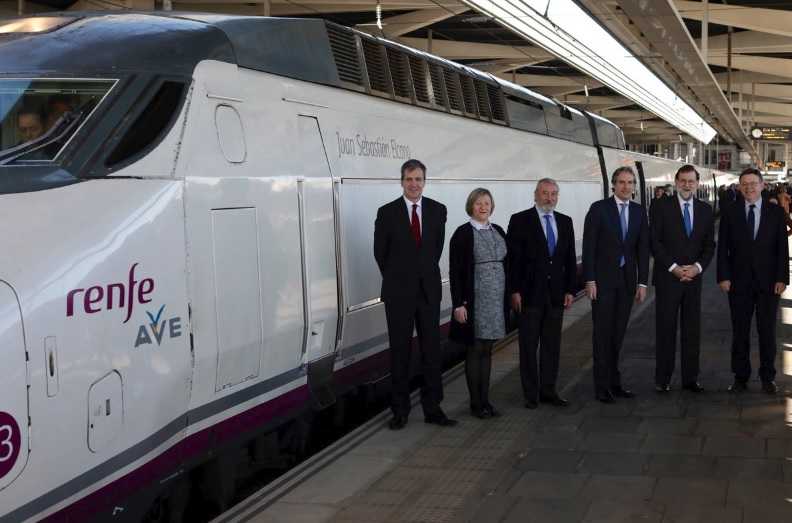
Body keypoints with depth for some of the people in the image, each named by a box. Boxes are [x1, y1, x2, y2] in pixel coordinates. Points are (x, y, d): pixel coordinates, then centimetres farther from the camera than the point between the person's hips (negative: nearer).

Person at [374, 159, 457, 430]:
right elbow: (380, 252, 4)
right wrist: (396, 279, 10)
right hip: (398, 293, -2)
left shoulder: (438, 210, 2)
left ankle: (432, 408, 12)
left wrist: (426, 273, 12)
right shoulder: (387, 212, -5)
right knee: (400, 351, 4)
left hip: (428, 290, 2)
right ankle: (400, 409, 13)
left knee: (432, 350, 4)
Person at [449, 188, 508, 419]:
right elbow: (455, 272, -9)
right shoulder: (463, 233, -6)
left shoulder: (498, 231, 10)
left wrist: (510, 295, 10)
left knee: (487, 350, 10)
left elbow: (505, 264, 15)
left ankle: (485, 400, 16)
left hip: (497, 299, 5)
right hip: (475, 299, -5)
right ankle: (475, 403, 9)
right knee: (475, 350, 1)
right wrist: (458, 304, -15)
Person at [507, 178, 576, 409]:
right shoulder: (520, 221, -3)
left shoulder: (565, 222, 10)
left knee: (552, 345, 9)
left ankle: (548, 390, 18)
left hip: (555, 294, 4)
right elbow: (513, 258, -6)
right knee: (528, 345, 2)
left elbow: (570, 258, 12)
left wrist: (570, 289, 5)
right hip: (530, 293, -4)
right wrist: (514, 290, -11)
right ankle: (530, 394, 9)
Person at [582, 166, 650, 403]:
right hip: (603, 279, -4)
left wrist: (642, 282, 2)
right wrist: (590, 280, -12)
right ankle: (602, 386, 6)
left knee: (618, 334, 9)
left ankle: (614, 382, 18)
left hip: (627, 280, 4)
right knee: (603, 333, 0)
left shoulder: (639, 211, 7)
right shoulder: (599, 208, -6)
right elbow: (589, 246, -7)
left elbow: (643, 248, 7)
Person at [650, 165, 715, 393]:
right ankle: (662, 379, 8)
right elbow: (654, 242, -7)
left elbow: (710, 244, 9)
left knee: (692, 330, 6)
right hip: (667, 278, -3)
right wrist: (674, 268, -13)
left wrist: (698, 267, -7)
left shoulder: (705, 210, 9)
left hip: (694, 278, 3)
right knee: (666, 329, 1)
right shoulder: (661, 208, -3)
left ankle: (690, 378, 14)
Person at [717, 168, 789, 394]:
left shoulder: (776, 212, 3)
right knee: (740, 332, 6)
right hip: (739, 282, 0)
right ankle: (740, 377, 15)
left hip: (768, 282, 0)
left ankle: (767, 378, 16)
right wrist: (723, 277, -5)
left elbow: (782, 247, 1)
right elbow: (723, 247, 2)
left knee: (767, 332, 5)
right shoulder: (730, 213, 3)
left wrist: (781, 278, -5)